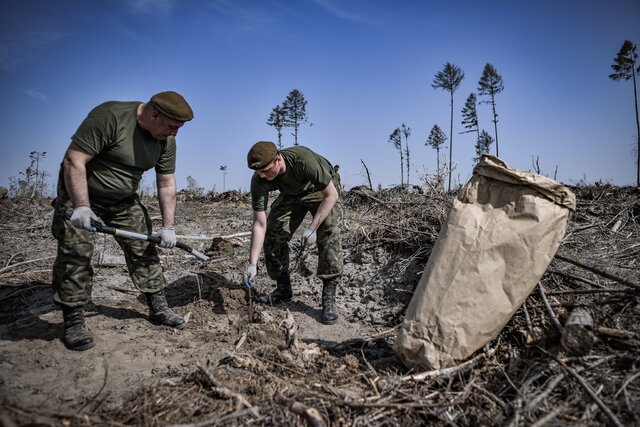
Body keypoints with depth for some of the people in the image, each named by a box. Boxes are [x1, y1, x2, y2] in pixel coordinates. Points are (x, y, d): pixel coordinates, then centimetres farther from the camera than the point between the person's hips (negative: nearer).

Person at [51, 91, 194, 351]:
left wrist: (168, 227, -6)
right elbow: (73, 160, -28)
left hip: (124, 200, 6)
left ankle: (158, 309, 15)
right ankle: (73, 323, 2)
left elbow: (166, 184, -2)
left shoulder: (166, 140, -8)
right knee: (75, 254, -9)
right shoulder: (109, 116, -28)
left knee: (144, 249, 4)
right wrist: (81, 206, -35)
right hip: (79, 192, -5)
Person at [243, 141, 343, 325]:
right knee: (273, 233, -8)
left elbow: (331, 195, -30)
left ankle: (329, 299, -19)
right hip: (291, 194, 4)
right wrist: (252, 263, -30)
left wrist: (312, 228, -36)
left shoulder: (304, 159, -41)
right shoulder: (258, 181, -28)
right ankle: (283, 289, 10)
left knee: (329, 234, -24)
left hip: (320, 190, -4)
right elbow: (259, 224, -24)